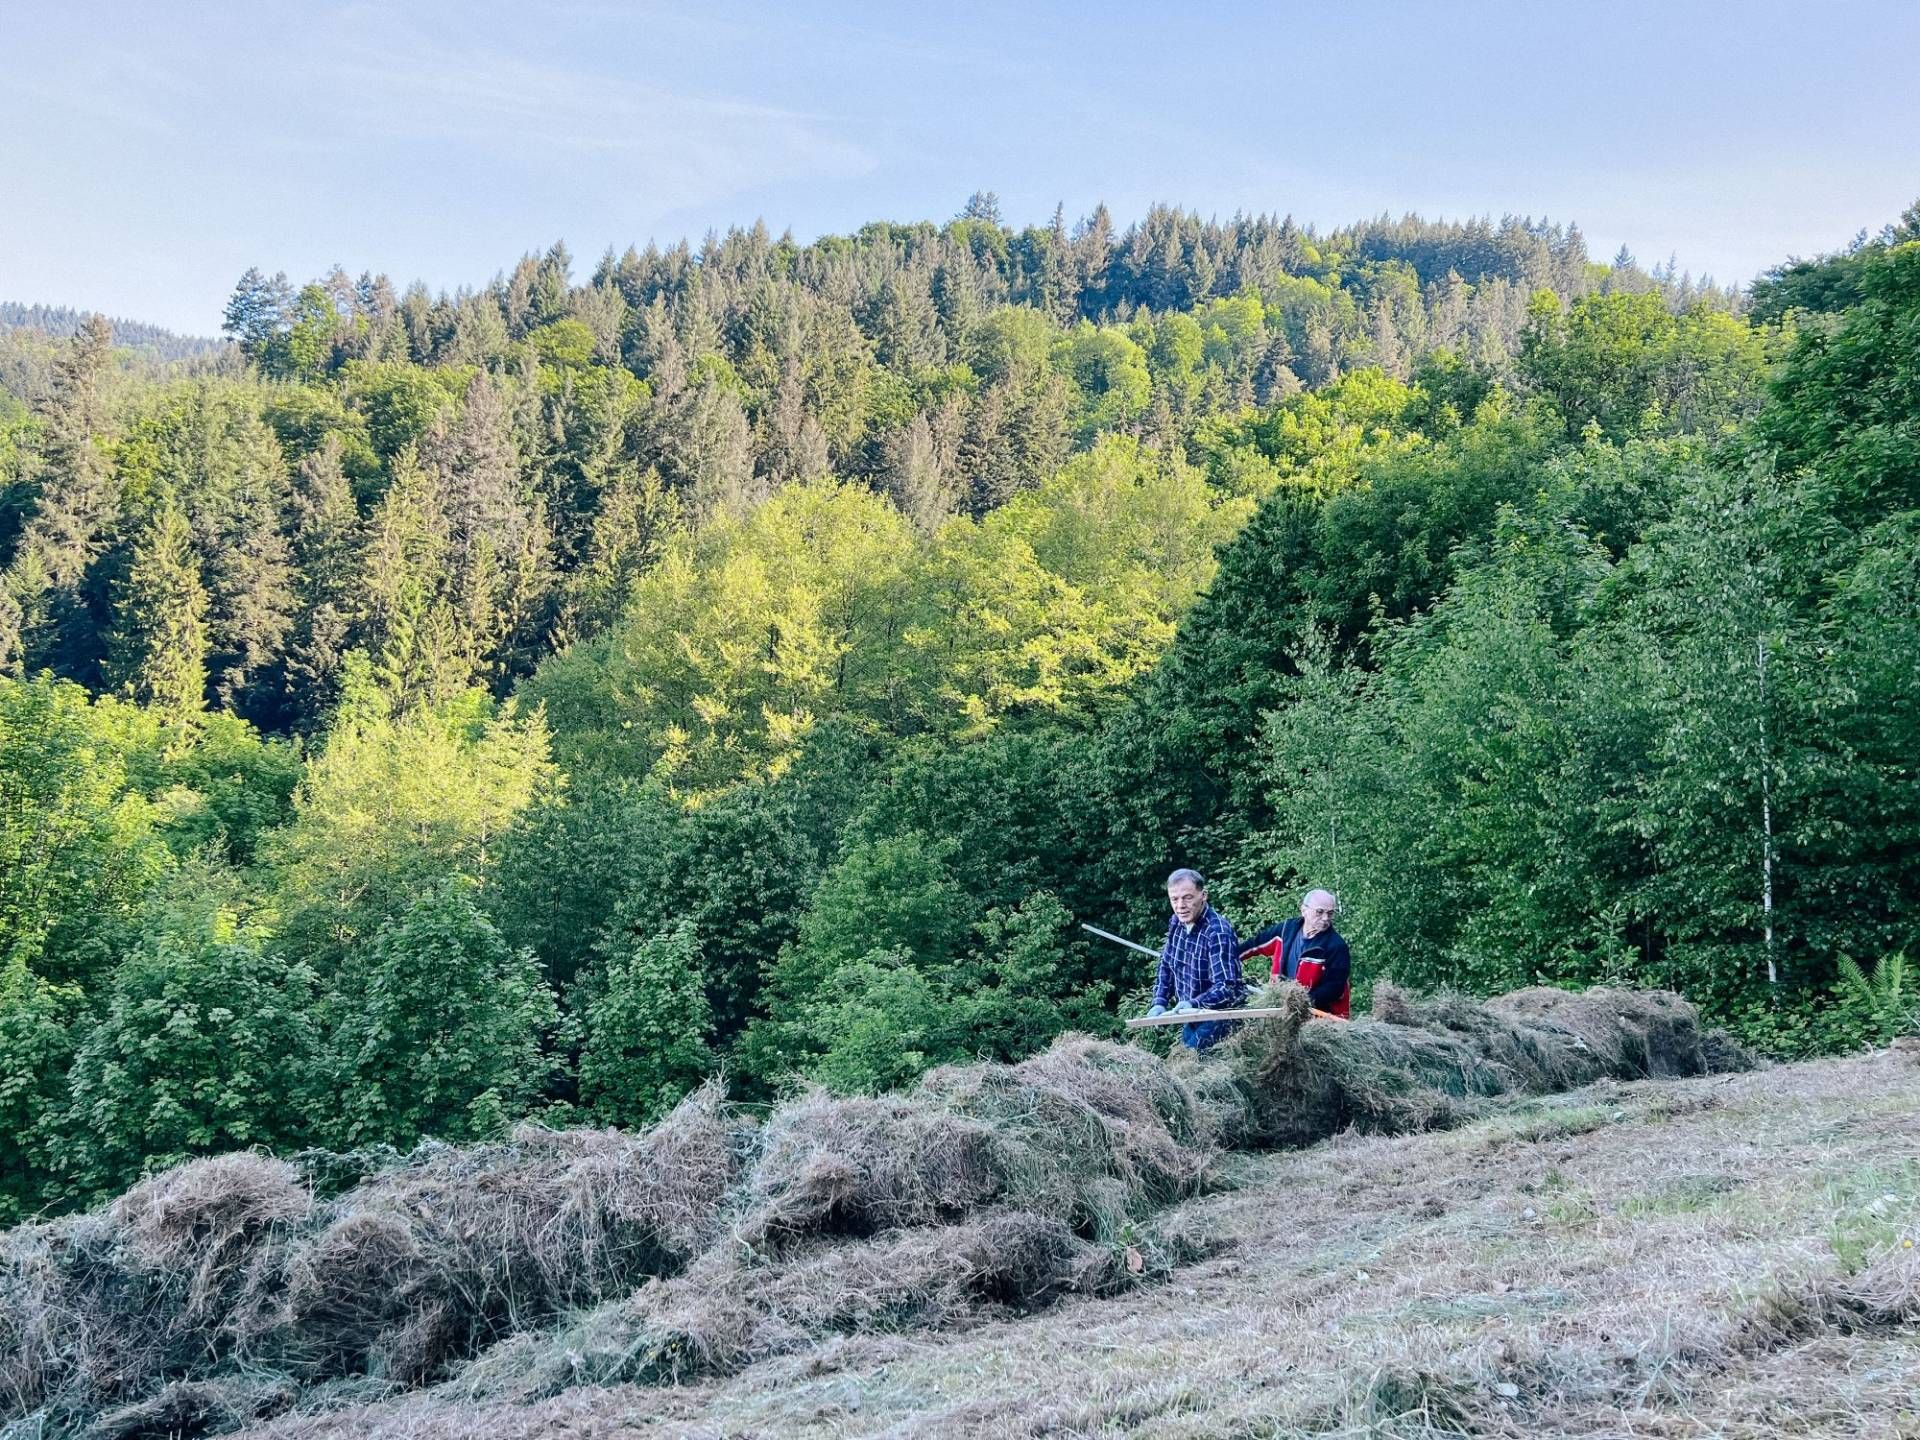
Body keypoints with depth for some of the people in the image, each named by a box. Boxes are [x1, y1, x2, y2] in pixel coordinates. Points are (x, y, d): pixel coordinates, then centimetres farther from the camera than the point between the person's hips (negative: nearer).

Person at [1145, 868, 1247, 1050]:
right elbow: (1166, 967, 12)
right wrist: (1160, 1003, -1)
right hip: (1190, 1016, 8)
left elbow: (1226, 987, -30)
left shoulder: (1218, 932, -24)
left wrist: (1193, 1003, -43)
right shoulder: (1176, 922, 0)